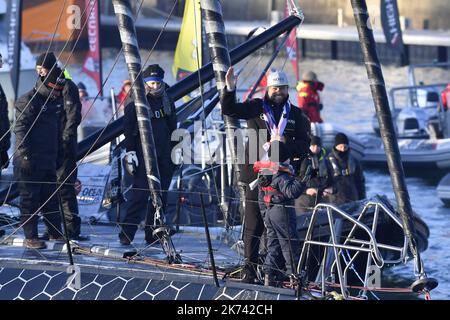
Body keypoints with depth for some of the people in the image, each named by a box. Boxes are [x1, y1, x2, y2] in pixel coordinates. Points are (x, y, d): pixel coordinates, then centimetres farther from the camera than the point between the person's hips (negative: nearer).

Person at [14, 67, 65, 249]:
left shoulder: (56, 101, 14)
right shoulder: (28, 101, -12)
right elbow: (21, 129, -16)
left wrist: (58, 155, 19)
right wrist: (25, 155, -20)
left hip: (49, 160, 8)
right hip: (30, 161, -8)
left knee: (51, 199, 12)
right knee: (30, 199, -3)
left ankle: (55, 234, 20)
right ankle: (30, 237, 0)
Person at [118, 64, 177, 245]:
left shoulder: (167, 102, 14)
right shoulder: (135, 103, -2)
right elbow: (128, 128, -5)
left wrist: (174, 152, 18)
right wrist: (130, 150, -13)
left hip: (164, 156, 6)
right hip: (143, 155, -6)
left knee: (160, 196, 5)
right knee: (140, 195, -13)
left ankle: (152, 234, 11)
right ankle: (126, 234, -12)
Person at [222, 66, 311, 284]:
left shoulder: (296, 115, 12)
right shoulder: (256, 108, 8)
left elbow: (304, 146, 6)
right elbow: (229, 110, 1)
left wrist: (286, 144, -13)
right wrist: (230, 89, -15)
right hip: (256, 174, -2)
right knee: (253, 225, -3)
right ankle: (250, 268, 1)